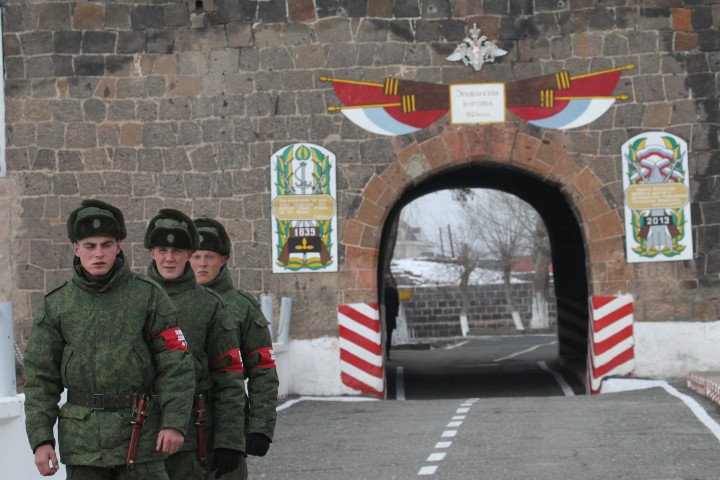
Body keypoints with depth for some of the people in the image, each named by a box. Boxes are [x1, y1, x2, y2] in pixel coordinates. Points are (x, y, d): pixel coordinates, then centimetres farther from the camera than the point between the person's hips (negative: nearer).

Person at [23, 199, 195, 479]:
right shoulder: (55, 306, 5)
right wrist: (41, 439, -2)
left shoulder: (148, 296, 1)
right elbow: (40, 378, 6)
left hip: (140, 435, -1)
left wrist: (174, 422, -11)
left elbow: (176, 365, -2)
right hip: (82, 441, 1)